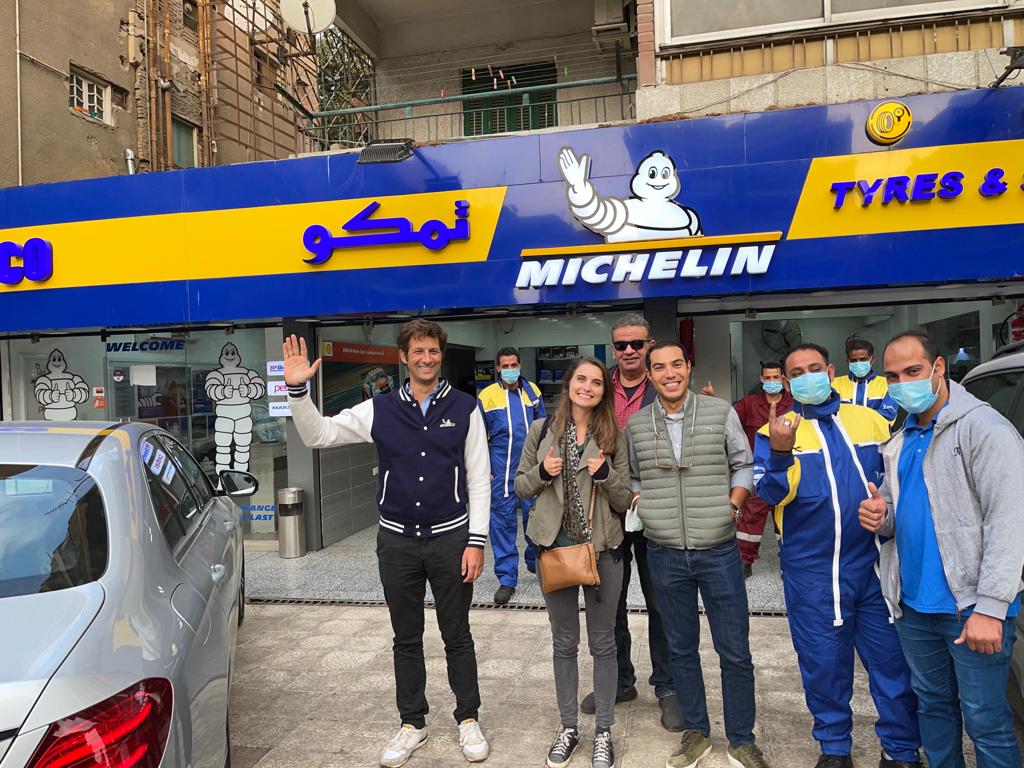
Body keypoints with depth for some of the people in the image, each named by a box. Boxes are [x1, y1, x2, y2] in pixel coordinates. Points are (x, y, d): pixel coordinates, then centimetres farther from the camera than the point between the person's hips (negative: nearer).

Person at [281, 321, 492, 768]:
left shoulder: (464, 408, -4)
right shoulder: (379, 410, 0)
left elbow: (478, 479, -3)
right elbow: (318, 435, -2)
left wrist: (476, 541, -7)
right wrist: (297, 389, -17)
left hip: (450, 538, -1)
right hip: (397, 541, 2)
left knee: (457, 635, 11)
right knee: (406, 639, 14)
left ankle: (468, 719, 30)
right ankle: (412, 723, 31)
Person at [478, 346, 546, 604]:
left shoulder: (532, 391, 5)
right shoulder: (486, 396, -2)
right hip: (502, 469, -2)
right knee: (502, 521, 1)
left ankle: (535, 561, 35)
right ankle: (507, 579, 9)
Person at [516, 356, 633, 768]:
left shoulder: (614, 437, -2)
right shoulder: (541, 430, -2)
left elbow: (624, 501, -1)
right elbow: (521, 486, 5)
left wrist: (605, 474, -19)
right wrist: (542, 472, -15)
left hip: (602, 548, 0)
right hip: (554, 546, 1)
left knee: (603, 642, 12)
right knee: (564, 642, 15)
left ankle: (603, 731, 28)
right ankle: (568, 727, 32)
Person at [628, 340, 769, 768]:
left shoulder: (720, 413, -4)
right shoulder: (636, 425, 1)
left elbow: (743, 465, 6)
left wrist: (732, 508, -6)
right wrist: (642, 507, -2)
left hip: (718, 551, -1)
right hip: (665, 555, 2)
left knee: (735, 652, 7)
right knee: (681, 648, 15)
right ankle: (695, 732, 32)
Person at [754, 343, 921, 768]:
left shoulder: (870, 420, 6)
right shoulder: (775, 430, -1)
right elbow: (771, 494, -12)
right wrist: (780, 453, -31)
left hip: (876, 562, 2)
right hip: (812, 571, -2)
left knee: (892, 659, 10)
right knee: (824, 664, 10)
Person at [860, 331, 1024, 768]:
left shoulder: (982, 427, -13)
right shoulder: (900, 440, 11)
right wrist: (879, 516, -4)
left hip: (969, 606, -7)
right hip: (913, 604, 7)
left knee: (985, 720, 2)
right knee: (932, 704, 19)